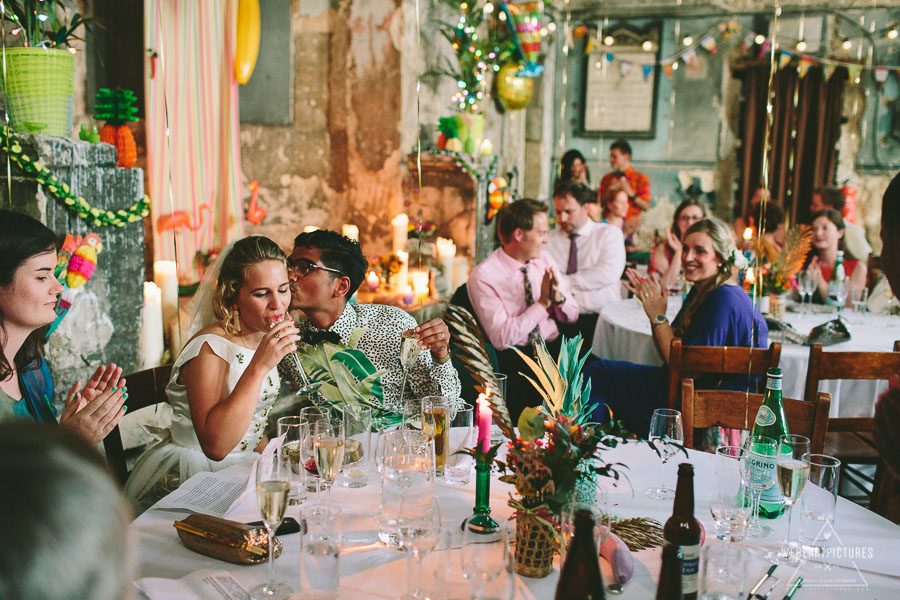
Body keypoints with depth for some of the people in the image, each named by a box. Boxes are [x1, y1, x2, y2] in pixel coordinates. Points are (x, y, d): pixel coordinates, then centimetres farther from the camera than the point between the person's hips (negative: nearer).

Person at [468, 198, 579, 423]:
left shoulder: (543, 259, 10)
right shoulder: (483, 276, -9)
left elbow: (572, 316, 14)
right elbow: (501, 338, -16)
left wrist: (557, 296, -8)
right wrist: (542, 303, -17)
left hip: (556, 349, 6)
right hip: (514, 360, -5)